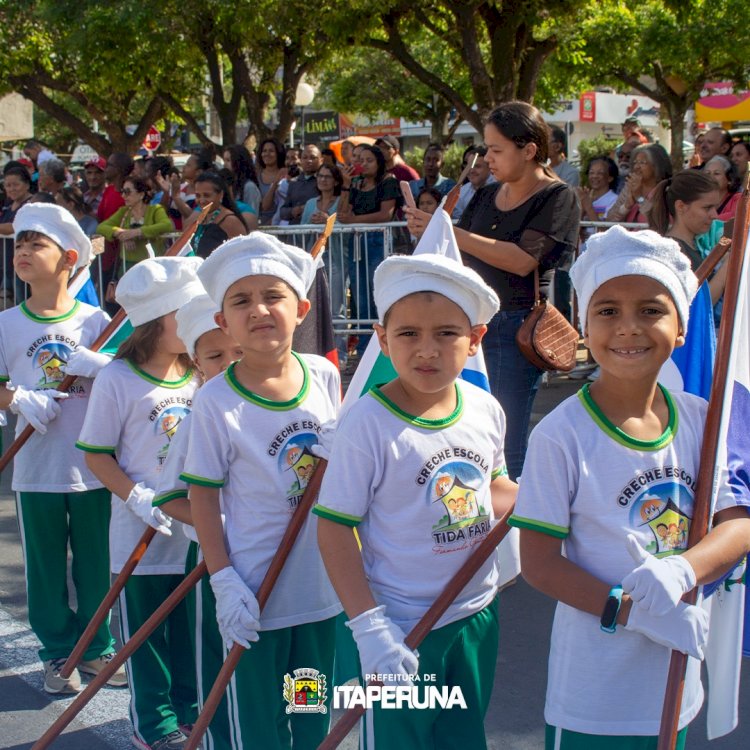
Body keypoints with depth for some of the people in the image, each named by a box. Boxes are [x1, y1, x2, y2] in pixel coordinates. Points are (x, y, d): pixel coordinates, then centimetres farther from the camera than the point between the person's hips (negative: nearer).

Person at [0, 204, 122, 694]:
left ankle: (97, 648, 27)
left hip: (93, 466, 0)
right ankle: (58, 653, 24)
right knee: (46, 565, 9)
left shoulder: (96, 320, -1)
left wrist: (94, 364, -21)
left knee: (96, 562, 10)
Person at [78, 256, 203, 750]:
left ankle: (191, 709, 34)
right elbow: (96, 454, -8)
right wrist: (138, 498, -19)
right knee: (147, 630, 10)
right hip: (143, 534, -4)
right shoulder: (118, 379, -12)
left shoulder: (202, 375, 2)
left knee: (194, 626, 16)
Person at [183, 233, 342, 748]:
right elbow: (203, 497, -9)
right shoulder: (216, 401, -15)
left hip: (324, 585, 4)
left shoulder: (325, 376, -3)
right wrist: (224, 580, -13)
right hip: (255, 595, -4)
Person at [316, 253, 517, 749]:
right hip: (401, 629, -5)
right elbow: (334, 530, -17)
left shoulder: (486, 410, -3)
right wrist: (369, 627, -21)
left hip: (478, 614, 6)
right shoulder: (368, 424, -20)